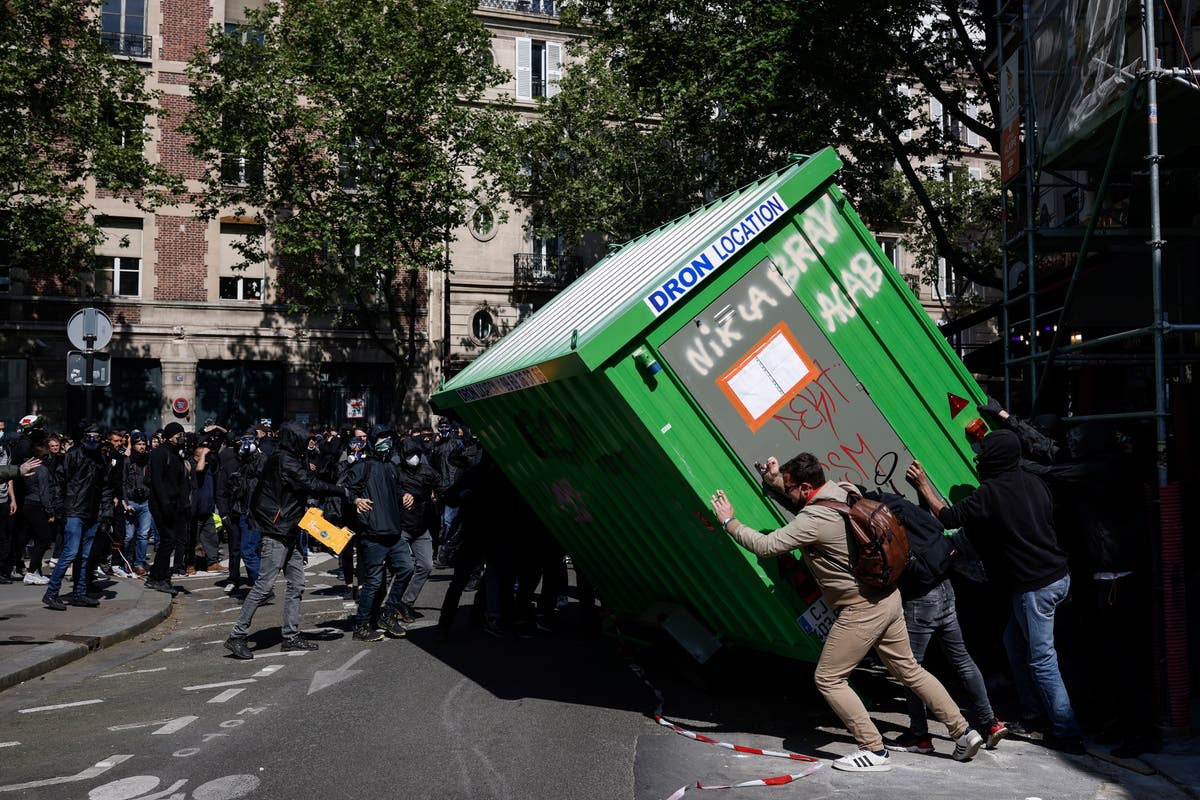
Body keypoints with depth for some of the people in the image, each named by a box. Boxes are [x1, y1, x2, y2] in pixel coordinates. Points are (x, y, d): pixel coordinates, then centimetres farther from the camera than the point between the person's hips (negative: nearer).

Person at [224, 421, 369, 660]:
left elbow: (309, 484, 13)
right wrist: (346, 493, -19)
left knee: (296, 584, 11)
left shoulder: (289, 460, 15)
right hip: (276, 532, -10)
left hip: (288, 533, 10)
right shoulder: (285, 462, -16)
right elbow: (313, 486, -21)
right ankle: (236, 636, 0)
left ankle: (291, 636, 17)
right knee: (264, 585, -7)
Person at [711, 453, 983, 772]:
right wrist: (775, 480, 12)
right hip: (888, 599, 9)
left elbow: (765, 546, -20)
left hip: (861, 610, -9)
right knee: (908, 669, 20)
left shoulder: (813, 520, -22)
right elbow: (804, 505, 23)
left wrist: (730, 522, -8)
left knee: (828, 678, 3)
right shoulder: (844, 492, 4)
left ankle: (874, 751, 7)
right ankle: (963, 732, 25)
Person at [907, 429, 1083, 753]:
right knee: (1014, 640, 21)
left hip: (1034, 586, -9)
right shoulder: (1034, 482, 7)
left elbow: (948, 517, -10)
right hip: (1058, 576, 9)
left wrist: (923, 485, 2)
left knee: (1041, 659, -1)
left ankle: (1068, 733, 4)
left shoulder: (990, 492, -16)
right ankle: (1032, 712, 28)